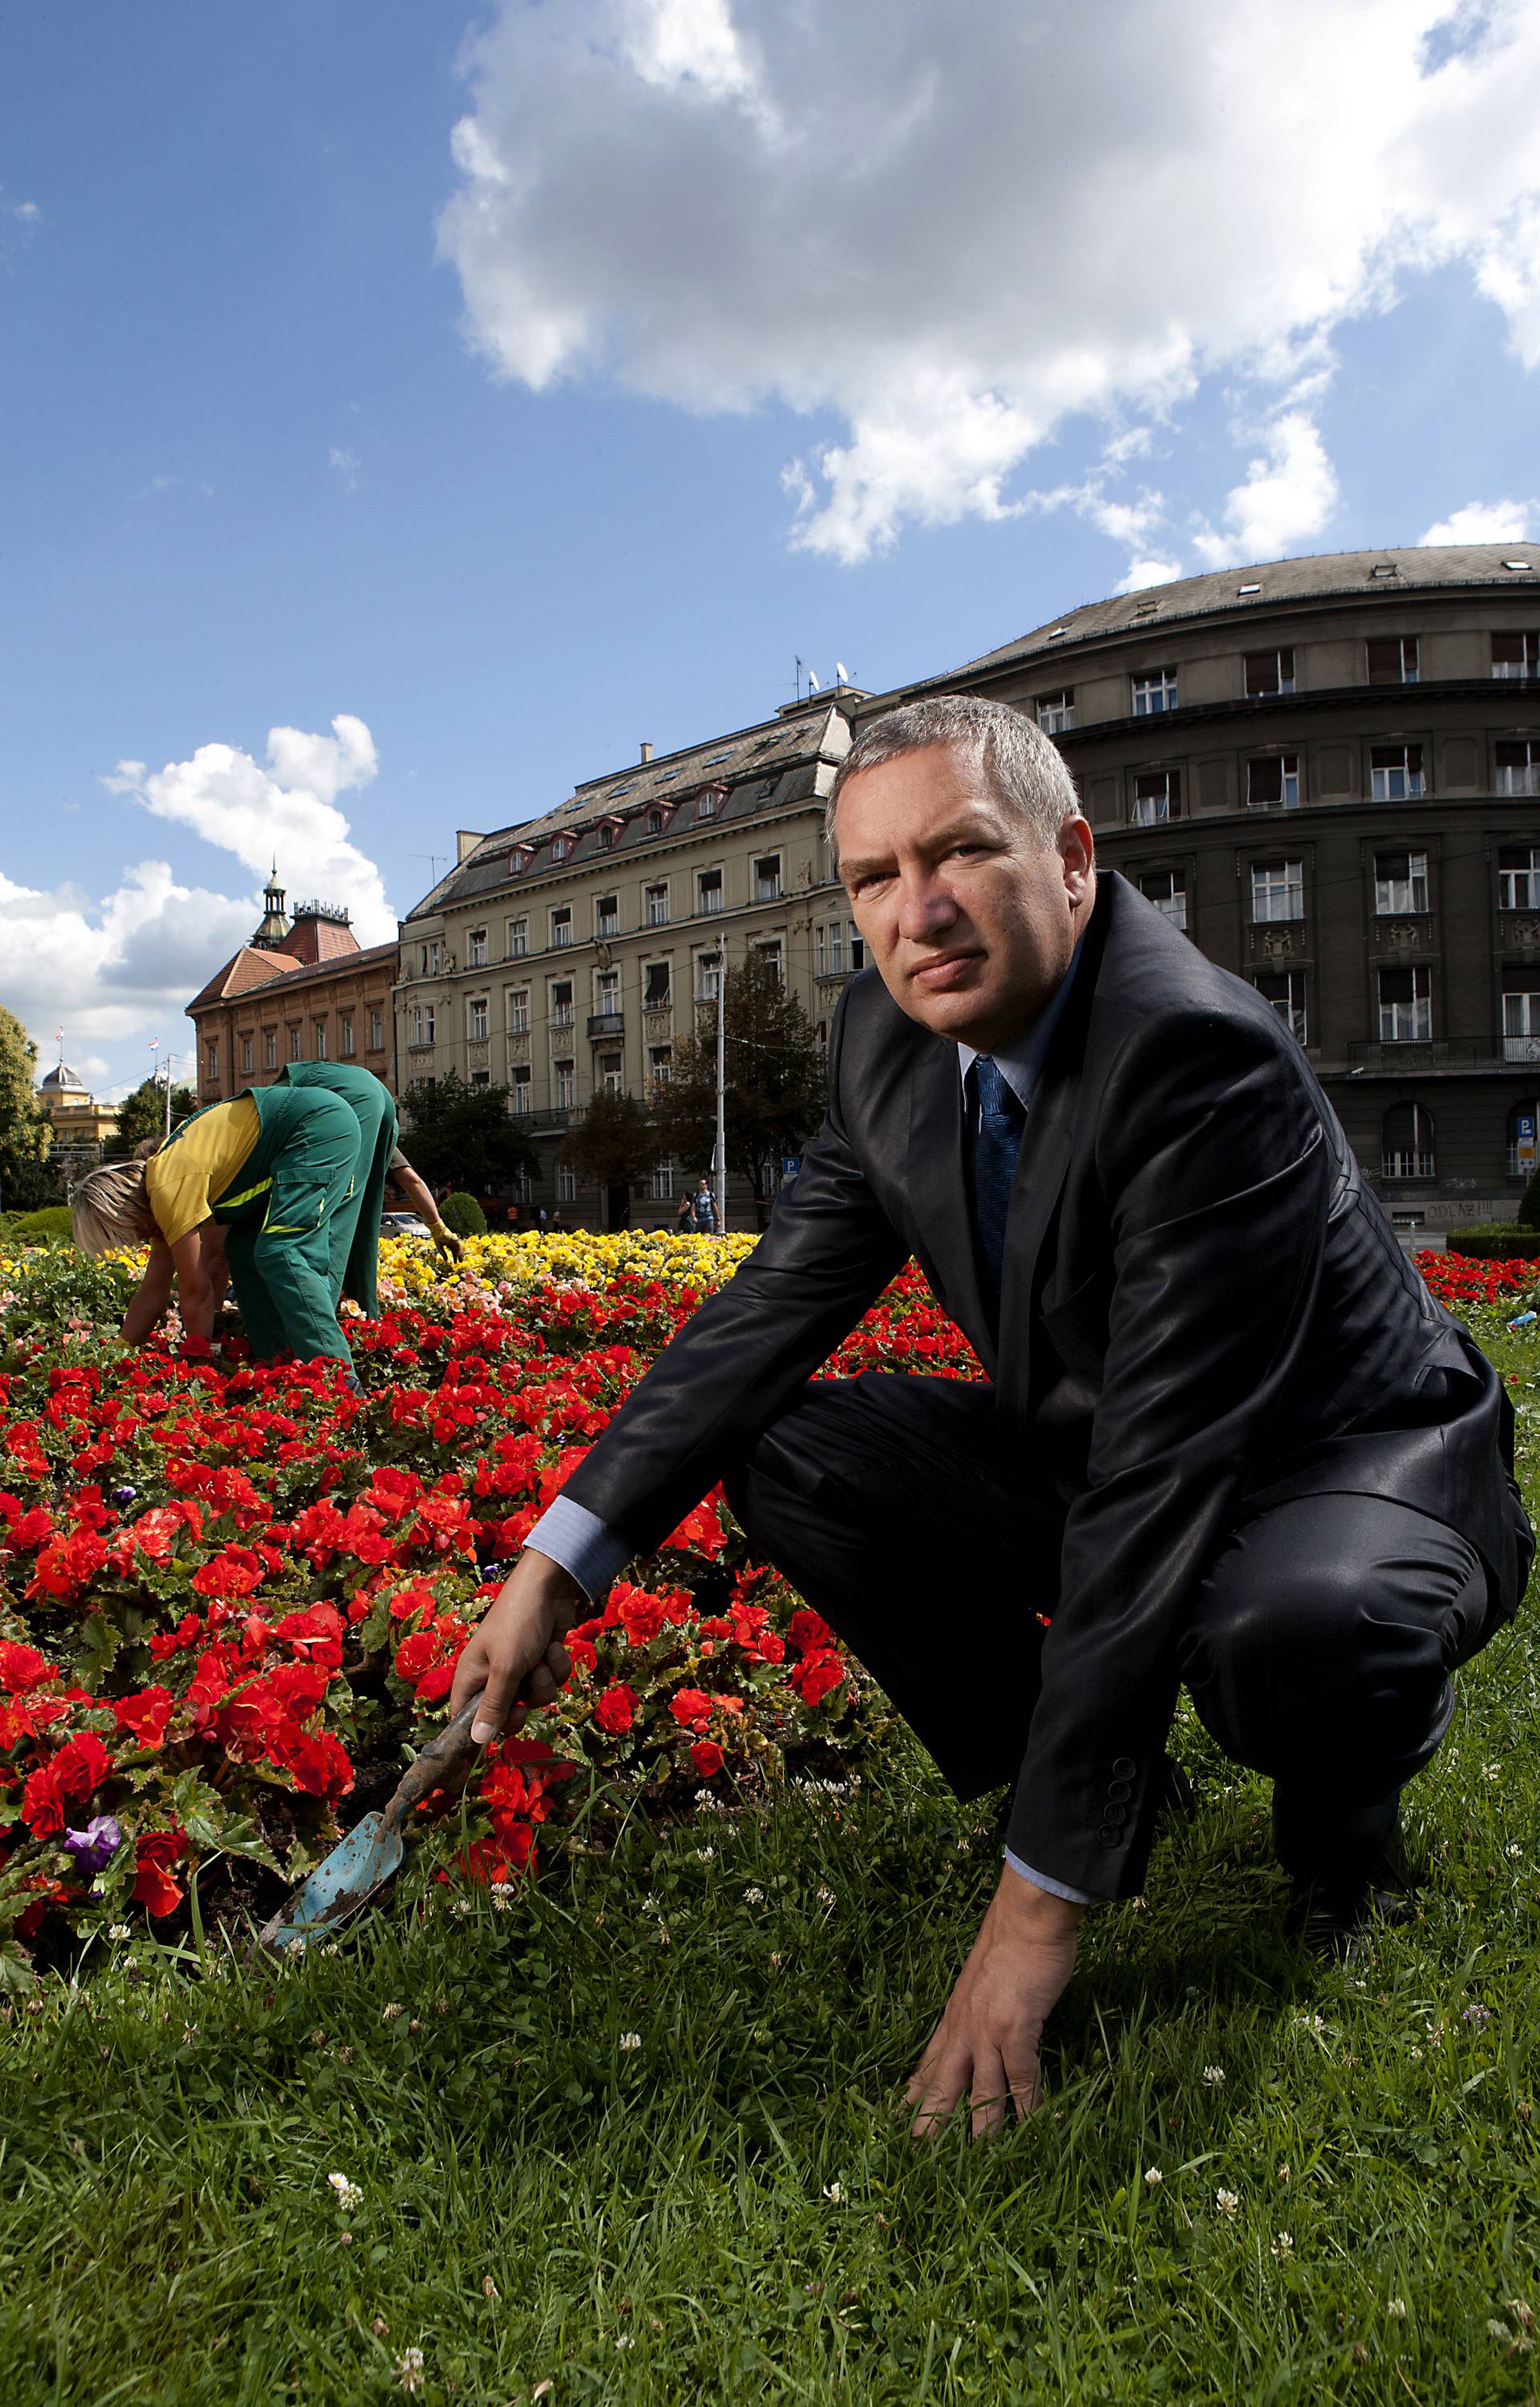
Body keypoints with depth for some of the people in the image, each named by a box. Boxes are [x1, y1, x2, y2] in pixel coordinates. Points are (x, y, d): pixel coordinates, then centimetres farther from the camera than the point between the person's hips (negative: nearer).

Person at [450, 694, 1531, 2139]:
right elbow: (776, 1302, -6)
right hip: (1091, 1449, 6)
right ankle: (1098, 1782, 6)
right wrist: (558, 1561, -15)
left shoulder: (1203, 1058, -32)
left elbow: (1160, 1479, -35)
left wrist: (1041, 1903, -32)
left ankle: (1341, 1813, 1)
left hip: (1357, 1465, -6)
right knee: (783, 1453, -9)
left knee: (1285, 1629, -39)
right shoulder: (888, 1039, -9)